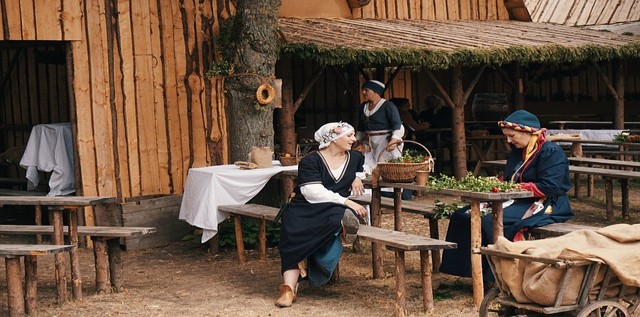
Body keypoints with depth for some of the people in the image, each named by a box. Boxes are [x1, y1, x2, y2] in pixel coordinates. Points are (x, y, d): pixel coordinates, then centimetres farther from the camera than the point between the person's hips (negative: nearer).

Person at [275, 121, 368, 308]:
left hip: (337, 208, 3)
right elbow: (313, 192, -17)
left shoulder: (355, 158, 15)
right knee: (294, 237, -34)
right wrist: (346, 202, -23)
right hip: (305, 208, -3)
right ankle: (289, 288, -38)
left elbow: (364, 165, 40)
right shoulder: (311, 161, -4)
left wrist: (358, 177, 14)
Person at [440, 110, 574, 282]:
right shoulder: (517, 152, 17)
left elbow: (549, 187, -20)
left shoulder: (551, 152, -11)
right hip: (519, 202, 9)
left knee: (492, 220, -32)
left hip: (543, 205, -9)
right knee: (463, 215, -5)